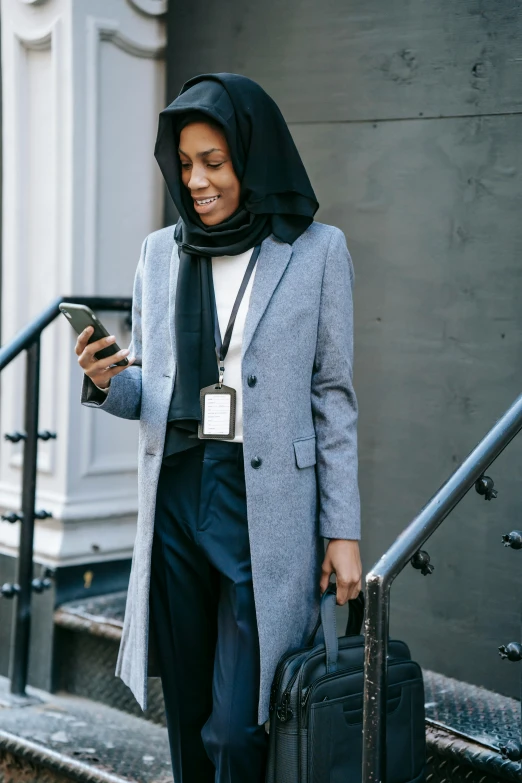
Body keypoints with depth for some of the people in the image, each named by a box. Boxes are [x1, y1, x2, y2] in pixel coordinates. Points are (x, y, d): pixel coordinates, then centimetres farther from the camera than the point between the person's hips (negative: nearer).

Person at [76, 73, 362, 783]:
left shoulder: (316, 251, -1)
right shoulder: (162, 252, 9)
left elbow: (333, 398, 0)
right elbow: (147, 394, 13)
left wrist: (344, 531, -3)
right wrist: (106, 382, -10)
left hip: (268, 505, -4)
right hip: (176, 496, 4)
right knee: (189, 718, 13)